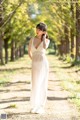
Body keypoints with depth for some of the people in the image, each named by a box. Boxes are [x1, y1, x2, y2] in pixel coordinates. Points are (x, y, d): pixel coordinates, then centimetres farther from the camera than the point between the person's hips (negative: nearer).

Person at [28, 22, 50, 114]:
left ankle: (41, 107, 7)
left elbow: (45, 47, -23)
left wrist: (44, 36, -8)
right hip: (35, 65, 3)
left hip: (44, 64, -3)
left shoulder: (47, 40, 1)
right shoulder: (32, 39, 9)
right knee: (35, 86, -1)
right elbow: (29, 52, 20)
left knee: (43, 86, -1)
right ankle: (34, 107, 12)